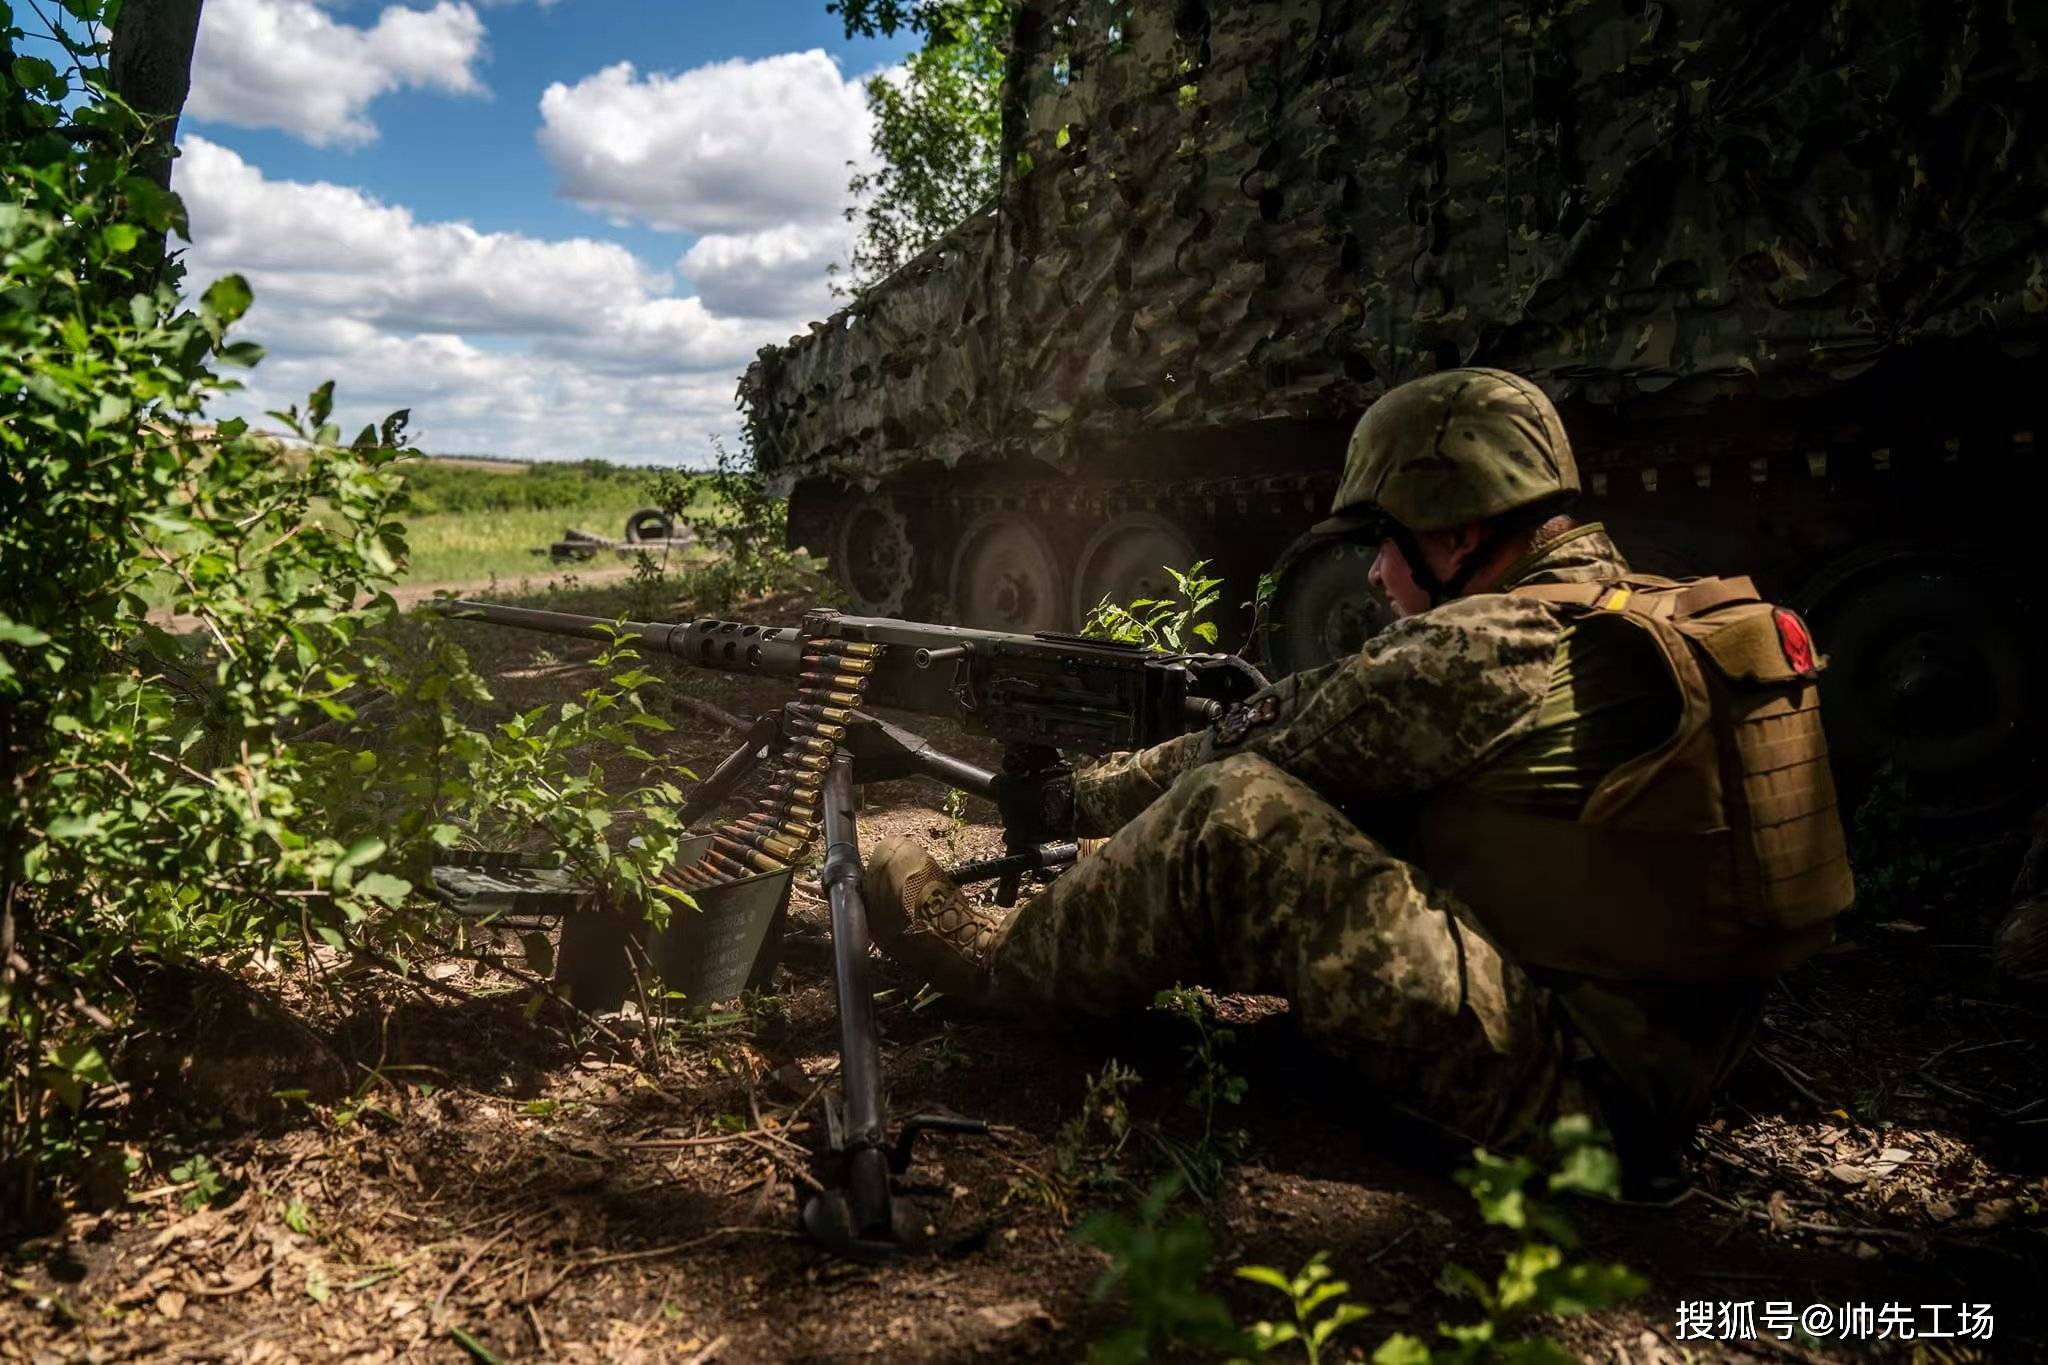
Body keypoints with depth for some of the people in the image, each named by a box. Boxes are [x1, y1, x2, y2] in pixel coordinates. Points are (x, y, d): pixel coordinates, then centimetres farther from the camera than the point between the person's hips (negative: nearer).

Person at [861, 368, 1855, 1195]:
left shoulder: (1490, 650, -19)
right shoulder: (1644, 618, 11)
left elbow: (1266, 743, -10)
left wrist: (1089, 795, 9)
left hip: (1561, 1078, -10)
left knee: (1238, 811, -17)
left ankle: (1008, 962, 4)